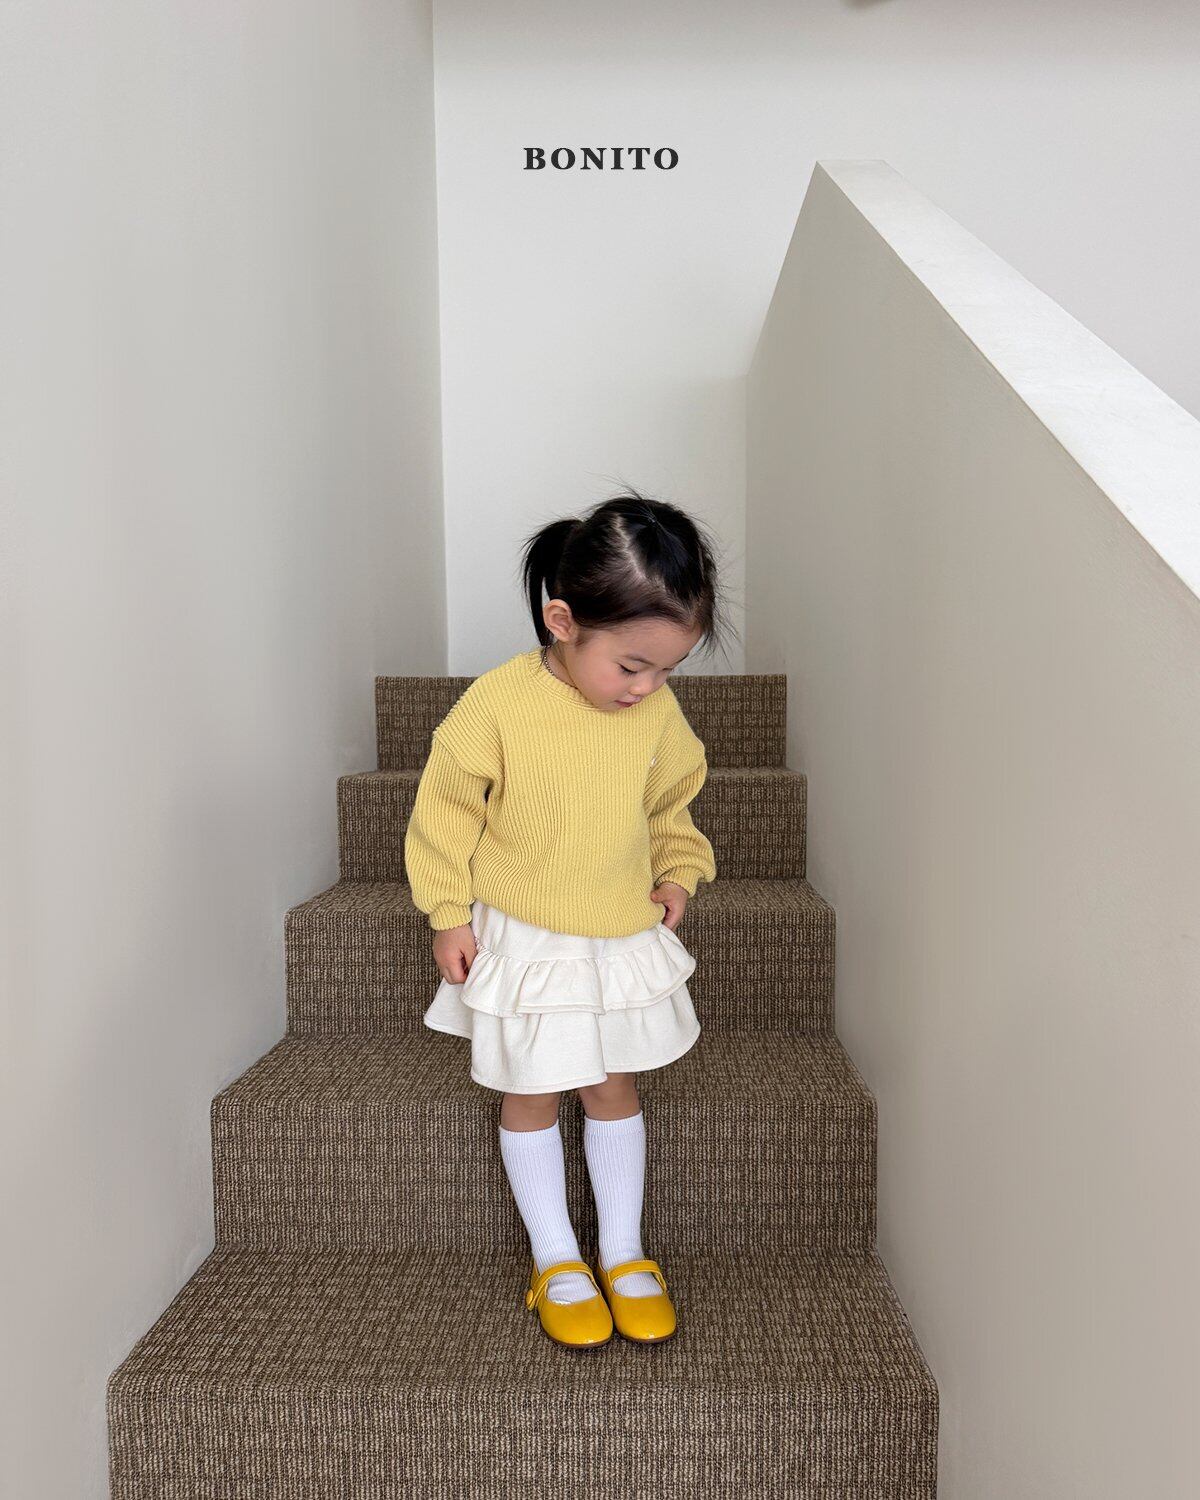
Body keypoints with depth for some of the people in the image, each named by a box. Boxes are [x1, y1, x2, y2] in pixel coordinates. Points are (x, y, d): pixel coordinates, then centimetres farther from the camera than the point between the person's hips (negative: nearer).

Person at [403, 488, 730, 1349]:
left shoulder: (659, 715, -9)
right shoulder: (497, 704, -21)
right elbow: (447, 807, -10)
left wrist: (679, 874, -2)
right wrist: (449, 913, -8)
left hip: (626, 941, 3)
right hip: (523, 943, -2)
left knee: (614, 1088, 15)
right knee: (530, 1097, 11)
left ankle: (625, 1252, 33)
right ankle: (556, 1260, 31)